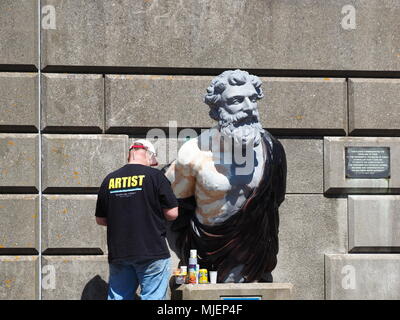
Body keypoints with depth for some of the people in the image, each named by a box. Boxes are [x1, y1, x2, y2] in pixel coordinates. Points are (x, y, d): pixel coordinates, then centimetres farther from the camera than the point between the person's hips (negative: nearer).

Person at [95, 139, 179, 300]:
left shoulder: (110, 180, 7)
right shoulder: (154, 176, -6)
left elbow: (100, 219, 13)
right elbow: (172, 214, -6)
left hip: (118, 253, 4)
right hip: (151, 251, -4)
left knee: (117, 296, 10)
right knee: (152, 297, 0)